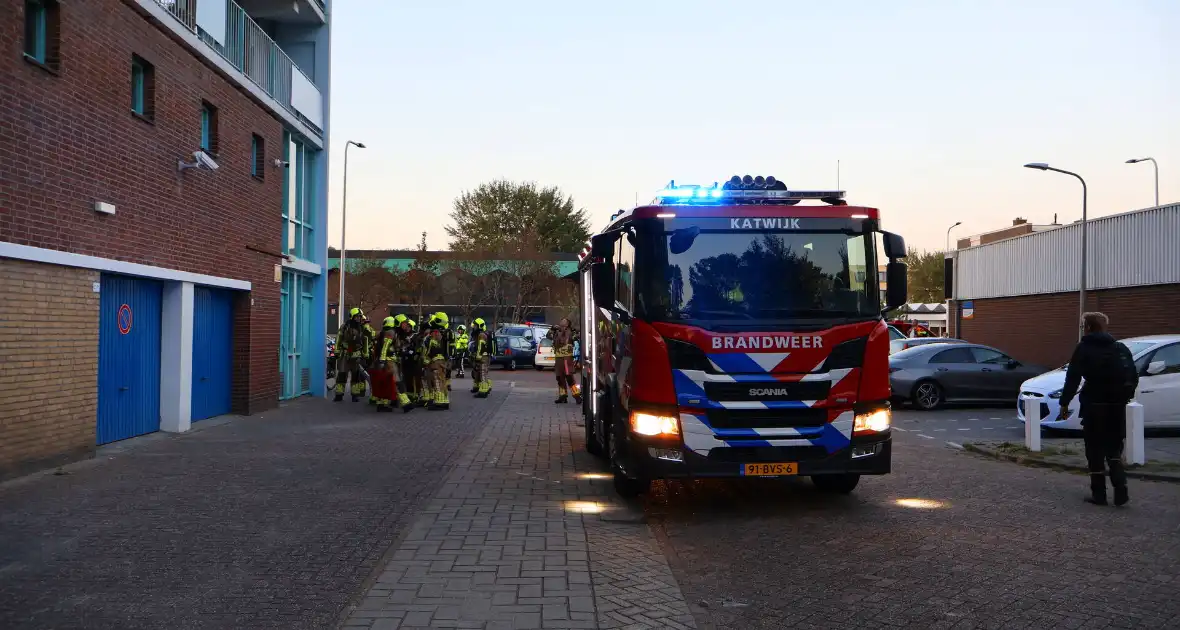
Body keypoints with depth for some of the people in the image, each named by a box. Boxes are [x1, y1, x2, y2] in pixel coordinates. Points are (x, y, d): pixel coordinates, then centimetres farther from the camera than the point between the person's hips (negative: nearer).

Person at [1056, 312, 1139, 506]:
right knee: (1114, 450, 13)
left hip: (1094, 405, -5)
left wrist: (1064, 403, -5)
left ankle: (1099, 494, 5)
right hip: (1117, 406, 5)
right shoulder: (1121, 348, 11)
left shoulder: (1084, 348, -4)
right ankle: (1121, 491, 0)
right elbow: (1134, 377, 12)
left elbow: (1073, 378, -10)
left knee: (1095, 452, 4)